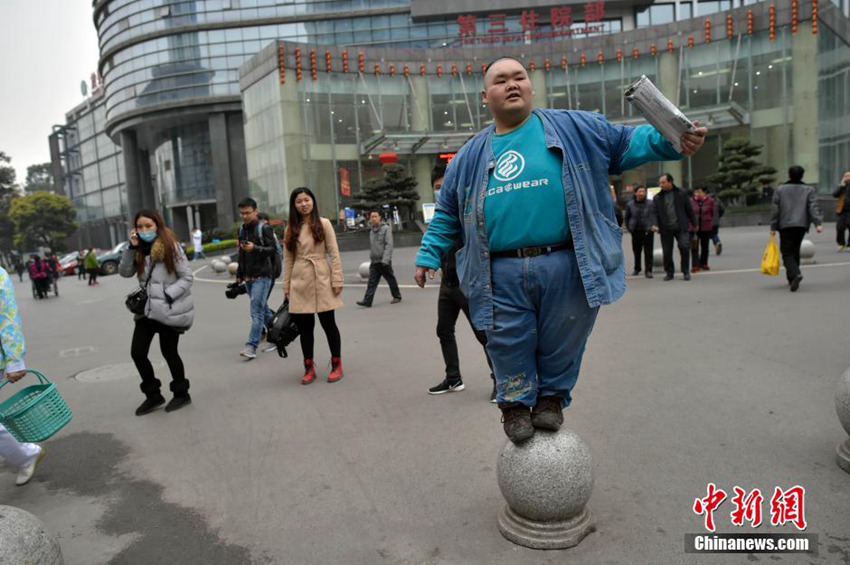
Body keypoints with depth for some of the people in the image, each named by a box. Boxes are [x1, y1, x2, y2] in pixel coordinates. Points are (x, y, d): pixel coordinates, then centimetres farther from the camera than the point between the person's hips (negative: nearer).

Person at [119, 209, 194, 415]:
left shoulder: (171, 247, -10)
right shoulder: (140, 250, 6)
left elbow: (187, 277, -10)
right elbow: (125, 272, -3)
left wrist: (168, 295, -20)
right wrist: (131, 248, -12)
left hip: (170, 309, -6)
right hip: (147, 309, 6)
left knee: (169, 351, 6)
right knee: (137, 352, 5)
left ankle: (181, 393, 27)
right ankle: (153, 395, 24)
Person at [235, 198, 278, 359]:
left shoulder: (264, 228, -6)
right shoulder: (242, 229, 15)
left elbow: (273, 249, -11)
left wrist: (255, 248, -26)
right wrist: (239, 275, 22)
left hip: (262, 276, -7)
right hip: (248, 277, 7)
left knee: (257, 311, -11)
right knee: (263, 308, 14)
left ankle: (251, 346, -13)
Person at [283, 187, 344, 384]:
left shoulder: (323, 224, 0)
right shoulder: (291, 229, 9)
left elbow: (334, 254, -3)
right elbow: (288, 260, 10)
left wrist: (337, 280, -9)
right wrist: (286, 286, 7)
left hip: (321, 280, -3)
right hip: (300, 283, 3)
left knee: (328, 323, 3)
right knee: (304, 327, 7)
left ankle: (337, 366, 17)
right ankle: (309, 368, 20)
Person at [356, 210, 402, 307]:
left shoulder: (386, 229, -7)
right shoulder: (371, 231, 13)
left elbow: (389, 245, -15)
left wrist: (385, 259, -22)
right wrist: (371, 257, 14)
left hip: (384, 262, -5)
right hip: (374, 262, 5)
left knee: (391, 280, 8)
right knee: (372, 282, -2)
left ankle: (397, 296, 24)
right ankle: (367, 301, -6)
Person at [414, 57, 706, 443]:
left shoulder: (574, 128, 10)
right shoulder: (471, 156, 16)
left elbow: (624, 143, 10)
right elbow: (447, 215, 21)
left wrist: (672, 142, -7)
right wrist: (428, 255, 15)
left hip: (567, 266, -1)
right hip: (502, 276, 2)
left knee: (561, 342, 10)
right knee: (509, 345, 8)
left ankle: (552, 397, 35)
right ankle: (516, 403, 31)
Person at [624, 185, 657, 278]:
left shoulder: (651, 203, 0)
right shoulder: (630, 204, 6)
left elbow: (655, 216, -1)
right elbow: (627, 218, 14)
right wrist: (629, 228, 6)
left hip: (648, 231, -2)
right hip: (636, 232, 2)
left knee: (648, 252, -3)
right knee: (636, 252, 12)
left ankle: (648, 271, 1)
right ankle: (637, 269, 28)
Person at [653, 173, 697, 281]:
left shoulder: (681, 193, 4)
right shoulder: (657, 197, 6)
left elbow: (689, 209, 7)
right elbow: (655, 213, 4)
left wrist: (694, 223, 9)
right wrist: (655, 225, -12)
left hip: (681, 227, -1)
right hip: (666, 229, 1)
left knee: (684, 246, -13)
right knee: (667, 252, 3)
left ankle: (686, 271, 4)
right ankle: (669, 272, 19)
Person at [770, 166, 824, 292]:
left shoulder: (780, 189, 3)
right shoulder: (808, 190, 7)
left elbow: (775, 209, -1)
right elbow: (813, 207, -5)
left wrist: (773, 227, 2)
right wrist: (818, 223, -10)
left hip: (785, 225, -2)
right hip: (801, 225, 3)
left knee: (787, 253, -3)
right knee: (795, 251, 15)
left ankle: (795, 274, -28)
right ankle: (792, 279, 19)